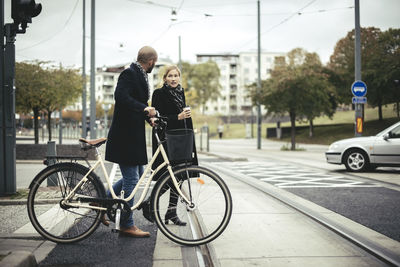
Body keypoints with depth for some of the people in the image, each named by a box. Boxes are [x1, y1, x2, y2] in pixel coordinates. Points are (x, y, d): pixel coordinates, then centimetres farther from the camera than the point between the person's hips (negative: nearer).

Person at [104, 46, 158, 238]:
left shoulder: (139, 75, 15)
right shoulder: (129, 74, -15)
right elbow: (121, 97, -30)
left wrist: (148, 117, 21)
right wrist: (144, 108, -31)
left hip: (134, 135, 10)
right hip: (125, 135, -10)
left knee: (136, 176, 16)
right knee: (131, 179, -3)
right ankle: (127, 225, 8)